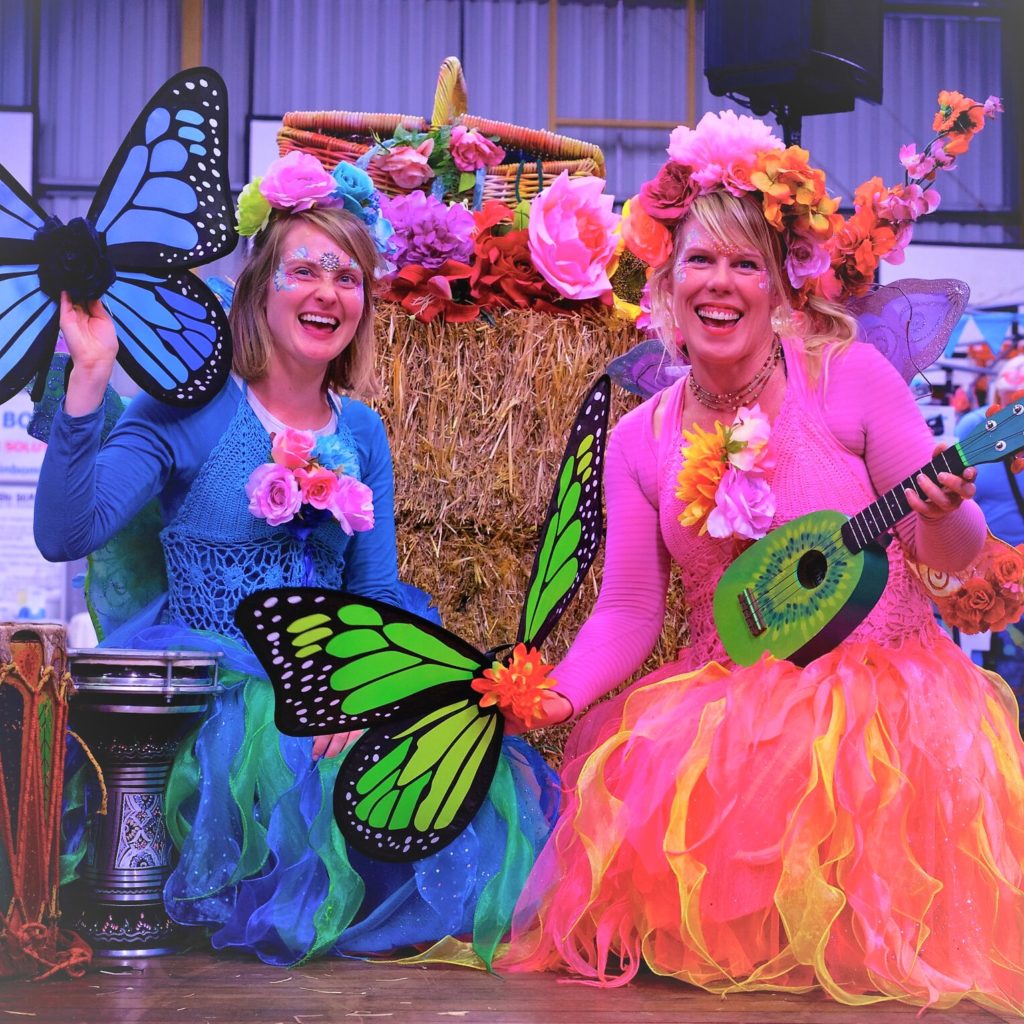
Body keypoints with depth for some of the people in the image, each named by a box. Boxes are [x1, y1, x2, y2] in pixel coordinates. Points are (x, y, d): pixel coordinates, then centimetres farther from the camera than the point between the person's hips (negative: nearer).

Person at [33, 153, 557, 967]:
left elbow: (374, 593, 10)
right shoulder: (192, 411, -5)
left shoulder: (361, 432, 11)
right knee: (313, 781, -32)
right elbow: (65, 535, -18)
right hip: (208, 690, -4)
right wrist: (89, 379, -25)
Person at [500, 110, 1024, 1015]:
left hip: (876, 685, -3)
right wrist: (558, 693, -16)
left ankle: (846, 942, 1)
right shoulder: (641, 440, 3)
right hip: (724, 696, 4)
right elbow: (629, 610, 3)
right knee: (624, 774, -23)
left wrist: (943, 513, -27)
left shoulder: (852, 378, -6)